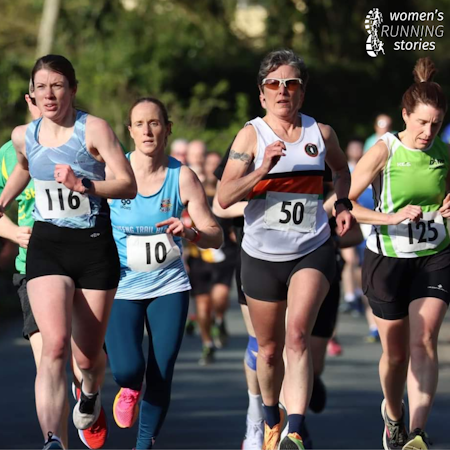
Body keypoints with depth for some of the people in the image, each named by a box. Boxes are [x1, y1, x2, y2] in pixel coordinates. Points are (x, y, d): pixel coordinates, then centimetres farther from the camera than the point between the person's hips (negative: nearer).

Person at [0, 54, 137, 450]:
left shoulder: (94, 129, -8)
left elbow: (129, 186, -12)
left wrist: (83, 184, -25)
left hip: (95, 246, -1)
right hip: (47, 246, 1)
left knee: (88, 357, 8)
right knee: (55, 344, -21)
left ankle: (91, 391, 47)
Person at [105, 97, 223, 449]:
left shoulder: (182, 177, -5)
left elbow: (215, 236, -4)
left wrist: (189, 232, -25)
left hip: (169, 285, 1)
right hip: (121, 285, -1)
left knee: (161, 375, -3)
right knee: (127, 369, -16)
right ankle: (130, 388, 22)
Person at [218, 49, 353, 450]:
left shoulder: (321, 133, 1)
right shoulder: (252, 134, -6)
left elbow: (341, 168, 24)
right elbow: (224, 197, -15)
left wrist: (343, 205, 7)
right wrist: (262, 170, -28)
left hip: (313, 251, 0)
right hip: (262, 255, 0)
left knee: (297, 337, -20)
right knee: (269, 349, 11)